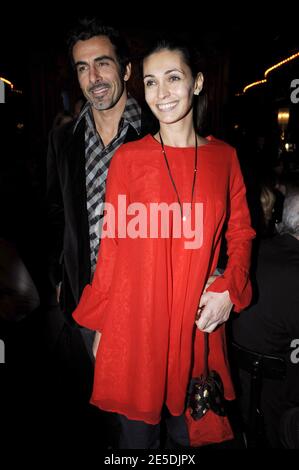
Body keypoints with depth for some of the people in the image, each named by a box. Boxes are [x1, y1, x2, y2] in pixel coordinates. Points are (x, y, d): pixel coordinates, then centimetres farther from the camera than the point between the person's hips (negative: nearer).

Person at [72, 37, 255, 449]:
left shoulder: (224, 156, 2)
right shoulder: (128, 158, -5)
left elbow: (241, 232, 8)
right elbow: (112, 245, -2)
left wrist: (229, 289, -7)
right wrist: (99, 323, 1)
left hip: (200, 319, 2)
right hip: (136, 320, -2)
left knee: (191, 428, 20)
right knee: (137, 430, 15)